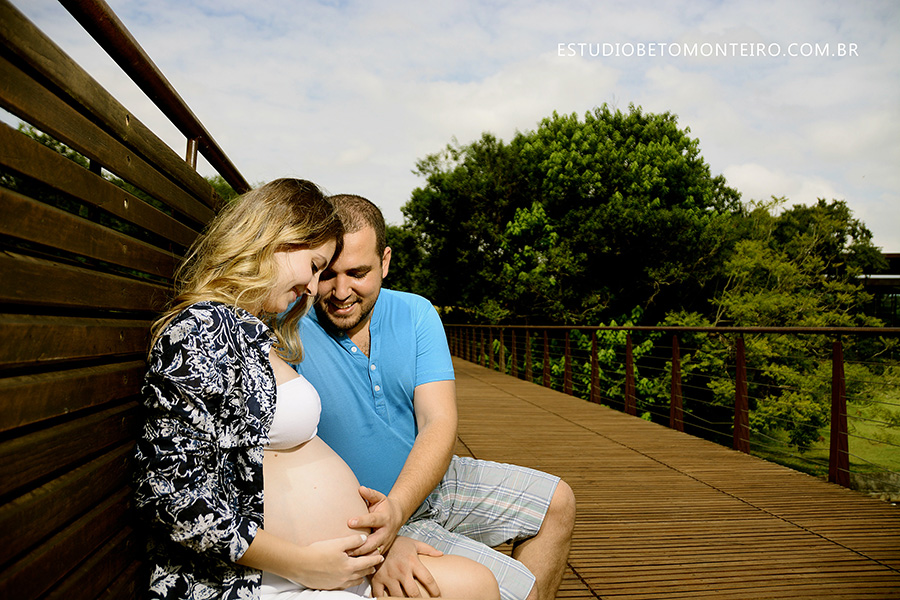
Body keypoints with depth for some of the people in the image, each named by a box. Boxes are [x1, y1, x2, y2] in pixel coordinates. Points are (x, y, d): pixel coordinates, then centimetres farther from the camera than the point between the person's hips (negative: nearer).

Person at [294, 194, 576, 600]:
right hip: (357, 518, -5)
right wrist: (371, 548, -39)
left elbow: (439, 423, -17)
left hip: (428, 480, 6)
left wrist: (395, 508, -36)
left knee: (557, 503, 12)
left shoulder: (415, 314, -8)